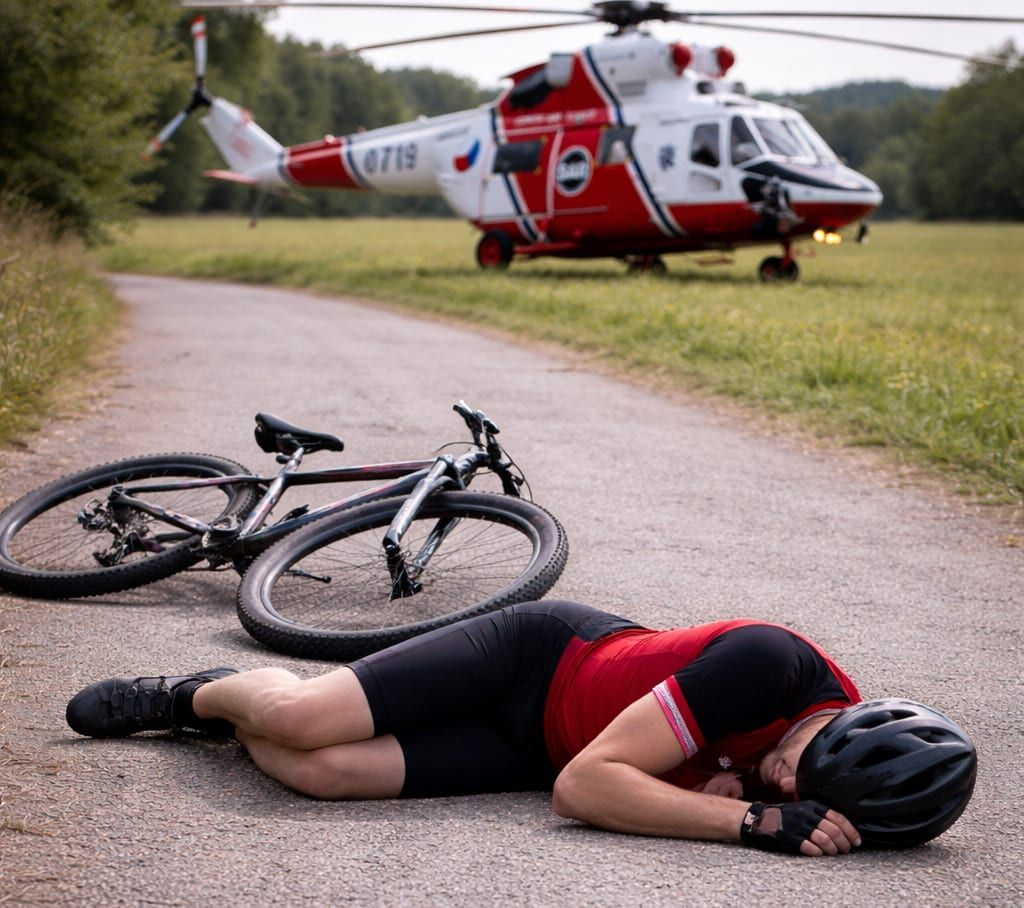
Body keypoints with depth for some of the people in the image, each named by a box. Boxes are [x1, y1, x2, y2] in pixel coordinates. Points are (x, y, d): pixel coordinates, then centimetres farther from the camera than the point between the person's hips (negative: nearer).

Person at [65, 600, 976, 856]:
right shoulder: (773, 665, -31)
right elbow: (588, 782, -31)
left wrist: (716, 788, -27)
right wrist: (752, 820, -35)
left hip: (544, 751, 3)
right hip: (549, 654, -3)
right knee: (298, 721, -19)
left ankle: (217, 706, 19)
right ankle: (197, 695, 19)